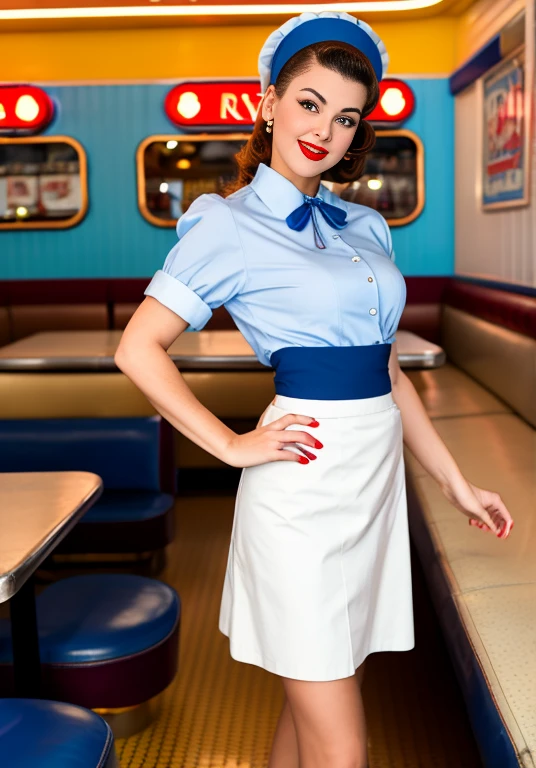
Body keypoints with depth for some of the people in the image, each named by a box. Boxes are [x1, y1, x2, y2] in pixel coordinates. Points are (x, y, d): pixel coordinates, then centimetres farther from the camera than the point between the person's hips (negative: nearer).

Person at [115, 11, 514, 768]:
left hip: (375, 477, 6)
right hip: (305, 488, -6)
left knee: (310, 703, 18)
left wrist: (456, 482, 15)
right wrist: (235, 445, -10)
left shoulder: (367, 227, 13)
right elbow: (138, 350, -7)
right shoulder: (230, 224, -4)